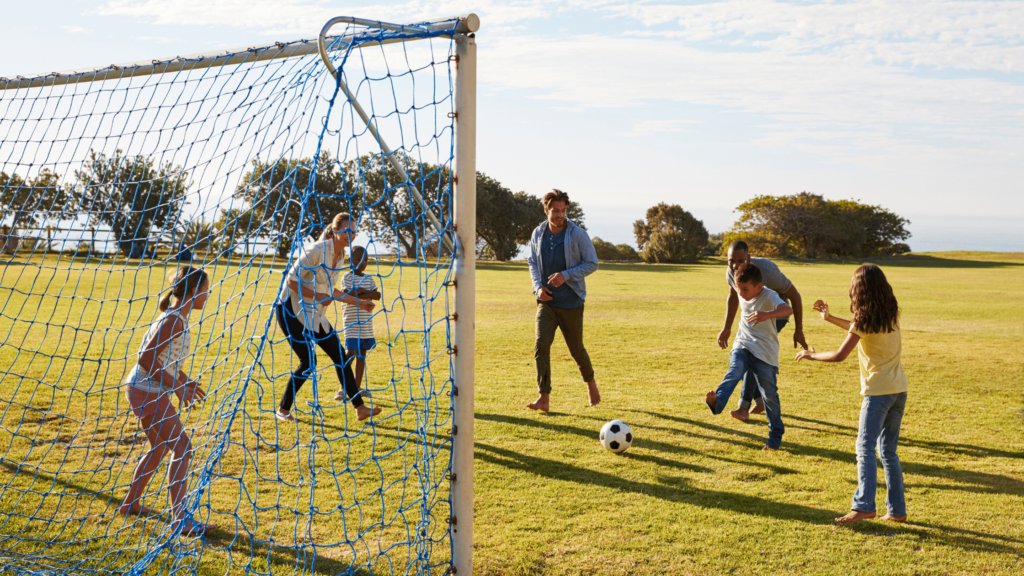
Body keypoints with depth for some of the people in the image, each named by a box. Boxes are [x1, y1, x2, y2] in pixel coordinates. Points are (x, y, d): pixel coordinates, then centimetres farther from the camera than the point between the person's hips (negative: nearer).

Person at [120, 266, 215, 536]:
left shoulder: (177, 319, 10)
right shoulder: (173, 321, -20)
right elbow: (146, 360, -23)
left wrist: (185, 381, 19)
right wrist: (176, 386, -20)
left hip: (150, 391, 10)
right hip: (146, 392, -10)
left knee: (160, 448, 21)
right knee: (182, 448, -13)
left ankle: (130, 503, 34)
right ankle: (180, 518, -15)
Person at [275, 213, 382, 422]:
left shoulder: (340, 255, 6)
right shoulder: (317, 251, -19)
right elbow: (291, 280, -18)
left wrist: (359, 303, 15)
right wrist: (316, 295, -26)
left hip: (315, 314, 8)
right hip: (291, 310, -8)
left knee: (340, 356, 1)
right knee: (308, 363, -9)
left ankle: (360, 408, 4)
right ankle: (283, 409, 9)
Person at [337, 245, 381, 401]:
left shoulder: (368, 279, 13)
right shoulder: (347, 277, -5)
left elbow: (377, 295, 0)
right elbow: (348, 296, -18)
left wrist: (362, 291, -14)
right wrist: (368, 295, -9)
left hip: (367, 324, 7)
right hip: (352, 323, -6)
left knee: (362, 354, 10)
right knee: (350, 353, -15)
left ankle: (357, 388, 18)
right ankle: (343, 390, -9)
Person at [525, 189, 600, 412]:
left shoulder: (578, 235, -9)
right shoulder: (538, 233, 2)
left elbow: (592, 264, -6)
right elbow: (532, 262, 14)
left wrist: (565, 275, -19)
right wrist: (538, 286, -3)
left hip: (571, 302, -2)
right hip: (547, 301, 2)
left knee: (576, 349, 9)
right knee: (541, 345, -15)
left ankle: (590, 383, 38)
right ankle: (544, 398, -12)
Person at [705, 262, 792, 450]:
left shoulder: (768, 297, -18)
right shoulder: (742, 296, 3)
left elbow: (788, 309, -39)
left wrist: (767, 314, -56)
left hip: (765, 352, -4)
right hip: (742, 346, 4)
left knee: (769, 394, 2)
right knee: (735, 371, -27)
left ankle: (776, 434, 22)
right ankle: (717, 401, -55)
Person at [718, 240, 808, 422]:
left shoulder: (767, 270, -36)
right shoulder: (731, 272, -18)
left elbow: (795, 296, -24)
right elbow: (733, 297, 5)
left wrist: (798, 330, -21)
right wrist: (727, 328, 6)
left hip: (776, 313, -6)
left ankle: (744, 408, -23)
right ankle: (759, 402, 25)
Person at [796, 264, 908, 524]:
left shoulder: (865, 318, -11)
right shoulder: (890, 313, 11)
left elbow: (840, 355, -13)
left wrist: (811, 355, 2)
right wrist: (829, 318, 26)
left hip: (878, 390, -8)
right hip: (899, 388, 8)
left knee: (865, 448, -12)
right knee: (888, 451, 12)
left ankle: (864, 505, -22)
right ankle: (897, 509, 12)